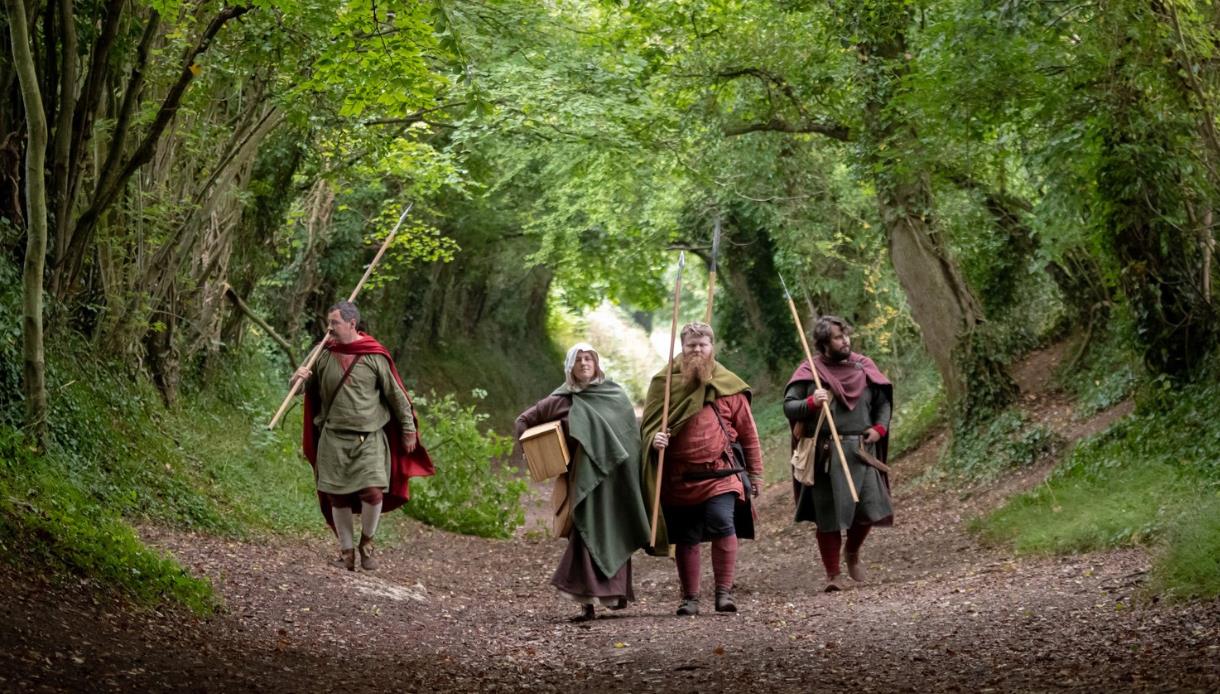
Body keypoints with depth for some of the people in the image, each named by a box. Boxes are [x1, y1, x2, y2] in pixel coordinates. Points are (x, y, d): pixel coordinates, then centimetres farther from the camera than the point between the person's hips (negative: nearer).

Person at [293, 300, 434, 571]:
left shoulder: (374, 356, -4)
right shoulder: (324, 355, 3)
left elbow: (395, 394, 3)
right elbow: (312, 390, 16)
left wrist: (408, 428, 6)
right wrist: (302, 379, -8)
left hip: (370, 439, -2)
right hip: (334, 439, 2)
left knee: (374, 493, -14)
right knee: (338, 498, 3)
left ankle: (366, 543, 11)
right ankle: (346, 550, 20)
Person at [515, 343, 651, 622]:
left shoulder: (615, 395, 7)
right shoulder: (561, 400, 6)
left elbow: (631, 433, 9)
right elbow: (523, 421, 15)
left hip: (614, 477, 1)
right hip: (583, 479, -1)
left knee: (614, 533, 3)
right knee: (587, 533, -7)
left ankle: (618, 591, 16)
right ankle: (587, 601, -8)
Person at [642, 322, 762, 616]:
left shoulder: (728, 386, 5)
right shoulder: (664, 383, 7)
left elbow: (748, 433, 10)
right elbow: (648, 424, 13)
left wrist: (755, 473, 9)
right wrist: (654, 439, -10)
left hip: (720, 474, -2)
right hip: (679, 478, 2)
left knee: (722, 525, -19)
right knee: (686, 539, 7)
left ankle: (724, 591, -9)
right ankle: (689, 598, 19)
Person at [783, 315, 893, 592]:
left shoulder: (863, 367, 8)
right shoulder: (809, 372, 0)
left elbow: (883, 402, 17)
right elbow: (788, 407, -2)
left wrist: (880, 428, 0)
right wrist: (810, 403, -21)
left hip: (861, 452, 3)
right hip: (826, 454, -3)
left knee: (870, 508, -3)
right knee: (828, 516, 0)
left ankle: (852, 552, 26)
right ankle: (833, 574, 13)